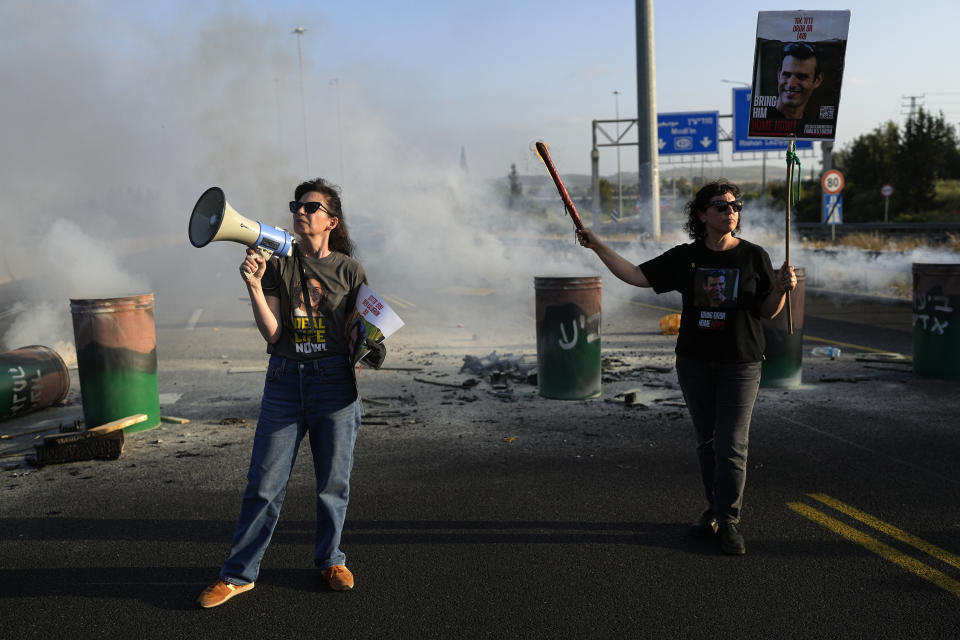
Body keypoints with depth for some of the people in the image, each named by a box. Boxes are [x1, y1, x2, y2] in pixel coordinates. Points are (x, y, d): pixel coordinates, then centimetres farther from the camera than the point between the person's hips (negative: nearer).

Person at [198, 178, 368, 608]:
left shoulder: (349, 270, 4)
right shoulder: (277, 265, 5)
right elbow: (272, 333, -3)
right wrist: (254, 285, -13)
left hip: (335, 381, 0)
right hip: (285, 381, 1)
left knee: (333, 482, 8)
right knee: (264, 483, 3)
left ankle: (330, 559, 30)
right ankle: (238, 573, 17)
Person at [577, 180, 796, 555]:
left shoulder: (754, 256, -2)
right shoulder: (684, 258, 3)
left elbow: (768, 312, 1)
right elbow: (636, 276, 1)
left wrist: (782, 288, -19)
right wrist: (598, 247, -4)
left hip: (740, 364, -2)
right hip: (694, 362, 2)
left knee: (731, 446, -5)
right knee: (706, 441, 12)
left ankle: (729, 522, 7)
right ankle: (714, 508, 28)